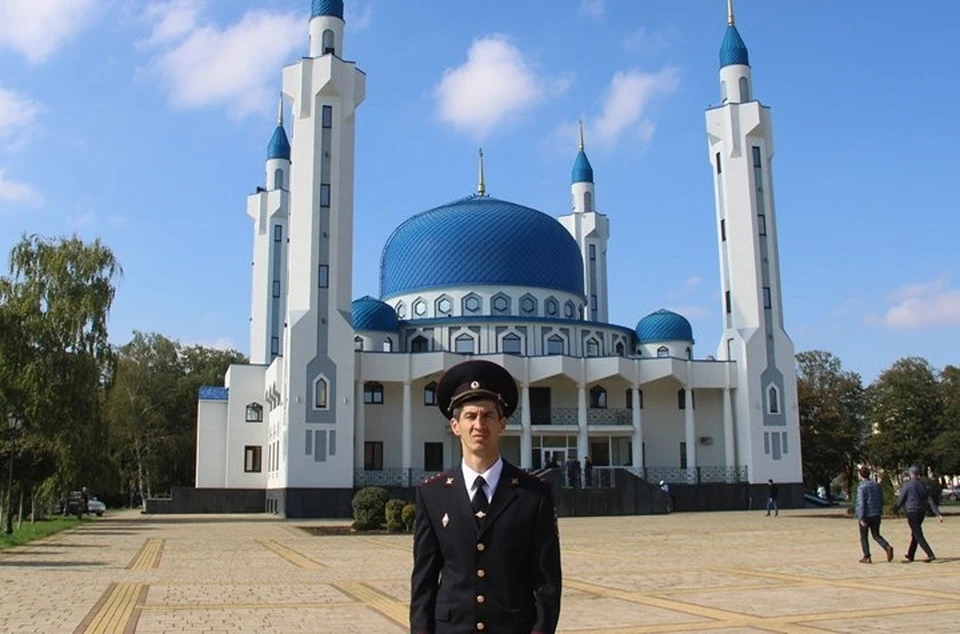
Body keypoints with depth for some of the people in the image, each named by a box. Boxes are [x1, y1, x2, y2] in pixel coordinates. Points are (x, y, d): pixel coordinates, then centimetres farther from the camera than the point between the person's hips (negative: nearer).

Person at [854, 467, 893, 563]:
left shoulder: (861, 487, -14)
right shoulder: (876, 485, 6)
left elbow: (861, 503, -18)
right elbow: (881, 500, 12)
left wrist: (861, 518, -17)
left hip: (866, 515, -5)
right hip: (876, 515, 5)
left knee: (863, 536, 9)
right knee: (876, 535, 13)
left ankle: (866, 557, 10)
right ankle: (888, 547, -12)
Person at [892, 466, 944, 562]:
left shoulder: (907, 485, -10)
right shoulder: (923, 486, 7)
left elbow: (901, 500, -7)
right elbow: (931, 501, 0)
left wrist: (894, 510, 10)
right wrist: (938, 514, -3)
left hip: (912, 512, -7)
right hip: (922, 512, 7)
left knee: (918, 535, -6)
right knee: (914, 534, 17)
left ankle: (930, 555, -17)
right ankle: (910, 555, 26)